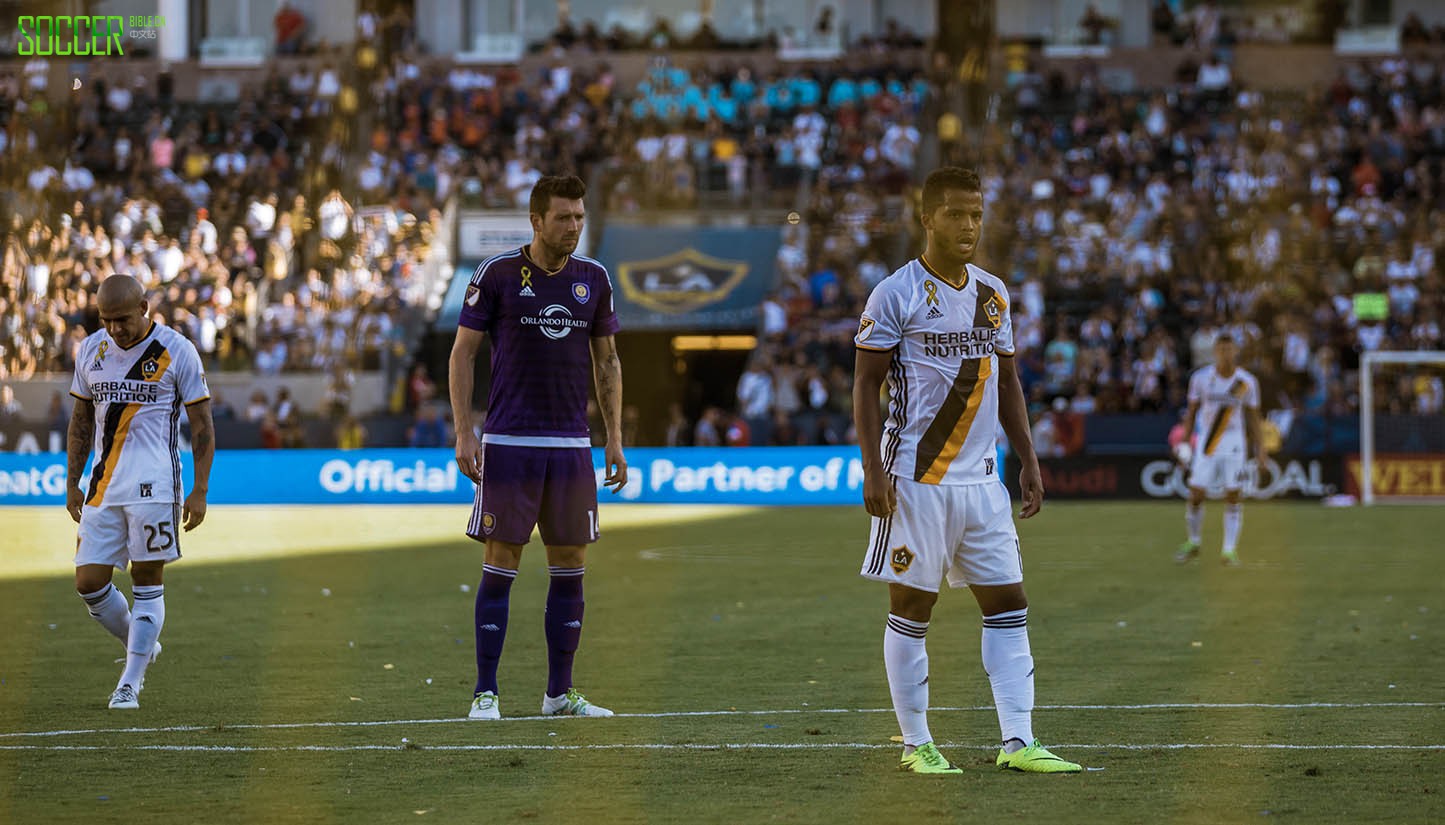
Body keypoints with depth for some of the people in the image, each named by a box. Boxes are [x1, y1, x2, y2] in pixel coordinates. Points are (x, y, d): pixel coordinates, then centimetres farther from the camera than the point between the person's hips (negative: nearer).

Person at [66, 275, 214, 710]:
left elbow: (202, 425, -1)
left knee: (147, 582, -3)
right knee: (89, 582, -1)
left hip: (154, 486, -5)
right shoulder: (91, 350, 9)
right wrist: (72, 483, 15)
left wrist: (199, 491, -6)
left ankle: (130, 683, 3)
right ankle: (140, 646, 23)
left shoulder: (177, 351, -5)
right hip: (104, 488, 5)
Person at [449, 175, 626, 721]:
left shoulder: (594, 279, 8)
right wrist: (463, 432, -7)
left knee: (570, 567, 4)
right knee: (500, 566, -4)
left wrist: (615, 438, 10)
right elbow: (463, 352, 0)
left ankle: (560, 692, 12)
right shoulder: (497, 274, -4)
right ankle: (485, 693, 1)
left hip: (571, 446, 4)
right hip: (508, 444, -4)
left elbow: (607, 360, 15)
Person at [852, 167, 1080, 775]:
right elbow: (866, 385, -7)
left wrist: (1028, 461, 12)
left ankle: (1018, 742, 1)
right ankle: (916, 743, 8)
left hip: (980, 475, 6)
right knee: (911, 607, 1)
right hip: (916, 477, -6)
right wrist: (873, 470, -15)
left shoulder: (992, 293, 11)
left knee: (1008, 604, 1)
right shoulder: (895, 295, -7)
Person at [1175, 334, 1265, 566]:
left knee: (1233, 496, -4)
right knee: (1196, 495, -1)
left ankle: (1230, 550, 2)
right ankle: (1193, 544, 18)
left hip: (1234, 444, 0)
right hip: (1205, 442, 0)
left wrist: (1259, 448, 2)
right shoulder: (1201, 378, -4)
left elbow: (1252, 416, 5)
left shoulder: (1247, 382, -4)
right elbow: (1192, 411, 6)